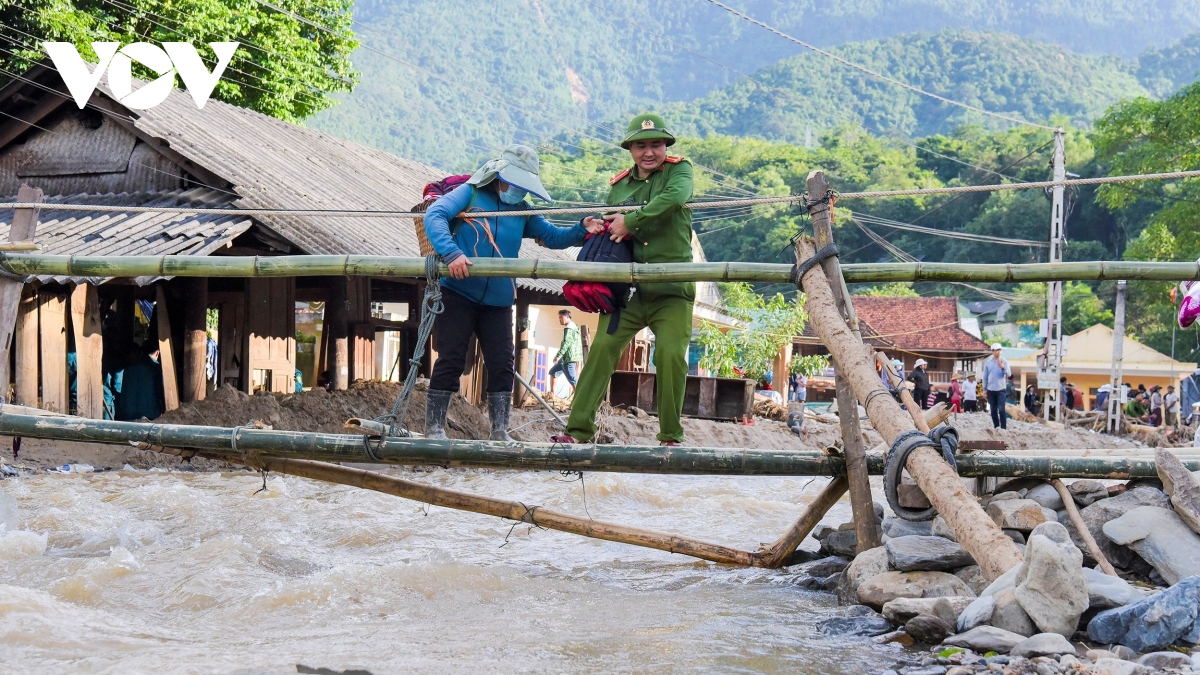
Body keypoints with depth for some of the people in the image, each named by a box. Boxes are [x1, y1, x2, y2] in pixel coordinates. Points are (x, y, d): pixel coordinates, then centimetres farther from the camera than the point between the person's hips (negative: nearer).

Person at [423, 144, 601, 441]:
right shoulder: (470, 194, -3)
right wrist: (452, 253, -31)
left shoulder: (522, 212, 12)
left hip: (498, 302, 5)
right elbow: (434, 215, -16)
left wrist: (581, 230, -7)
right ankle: (434, 428, 3)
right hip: (457, 293, -5)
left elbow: (553, 237, 14)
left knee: (502, 365, 3)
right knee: (450, 360, -4)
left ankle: (500, 431, 11)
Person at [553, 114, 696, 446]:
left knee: (671, 355, -12)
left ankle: (671, 436, 3)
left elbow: (676, 197, -21)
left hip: (672, 288, -3)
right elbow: (608, 232, 26)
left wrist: (630, 221, -22)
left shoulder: (679, 170, 3)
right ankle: (578, 429, -5)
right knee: (602, 347, -9)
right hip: (628, 288, 3)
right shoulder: (618, 186, 14)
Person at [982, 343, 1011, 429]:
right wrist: (984, 389, 8)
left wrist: (1003, 367, -25)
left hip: (1001, 389, -3)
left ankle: (1003, 427, -10)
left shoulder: (1004, 362, 1)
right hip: (990, 389, 3)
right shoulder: (987, 362, 7)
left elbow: (1009, 374, -7)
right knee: (993, 410, 7)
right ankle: (996, 426, 16)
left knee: (1001, 409, -11)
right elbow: (985, 376, 11)